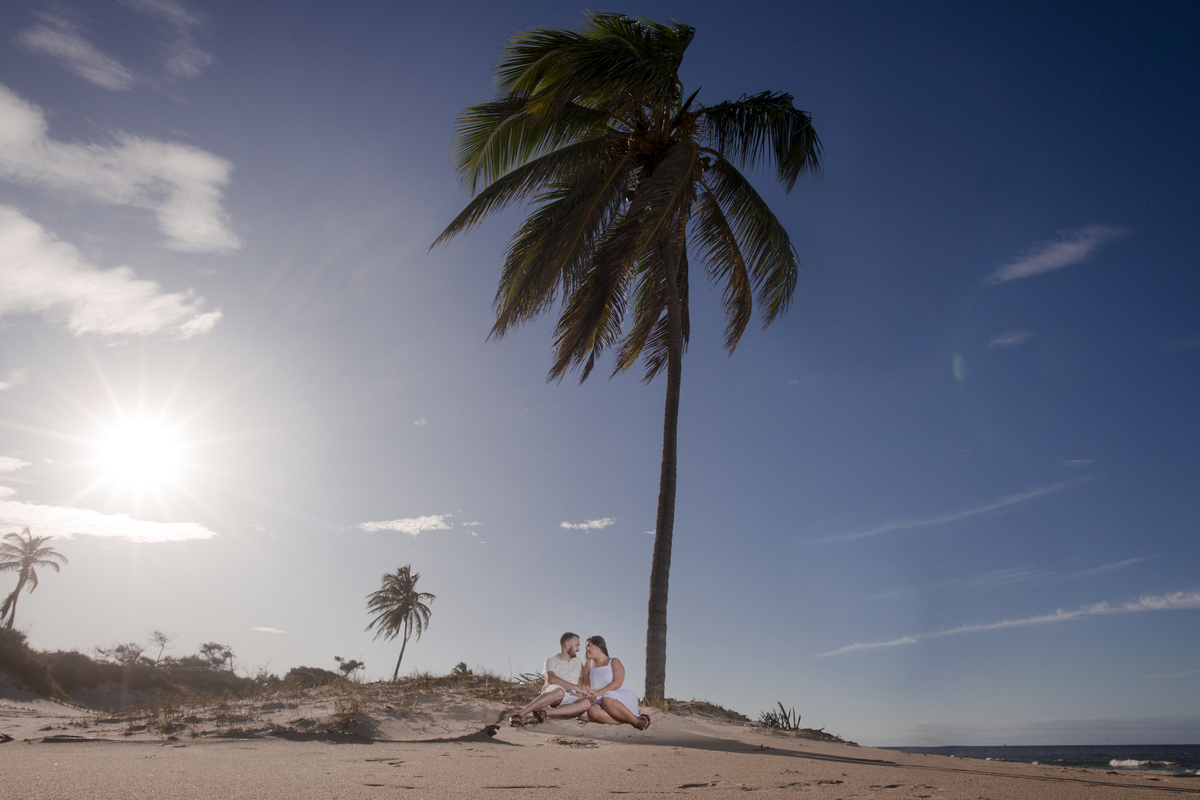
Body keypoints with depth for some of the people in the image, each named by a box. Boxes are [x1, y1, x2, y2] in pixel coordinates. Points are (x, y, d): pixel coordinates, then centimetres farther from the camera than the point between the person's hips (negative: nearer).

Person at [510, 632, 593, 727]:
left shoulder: (577, 661, 22)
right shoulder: (552, 660, 1)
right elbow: (551, 679, -19)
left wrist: (585, 690, 7)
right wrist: (576, 688, -22)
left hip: (569, 702, 5)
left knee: (587, 702, -28)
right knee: (559, 691, -41)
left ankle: (546, 712, -31)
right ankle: (520, 714, -38)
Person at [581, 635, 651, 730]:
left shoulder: (614, 662, 7)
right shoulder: (589, 664, 21)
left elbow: (617, 683, -10)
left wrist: (598, 693, -18)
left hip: (625, 698, -3)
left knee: (606, 700, -40)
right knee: (592, 712, -33)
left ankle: (637, 721, -27)